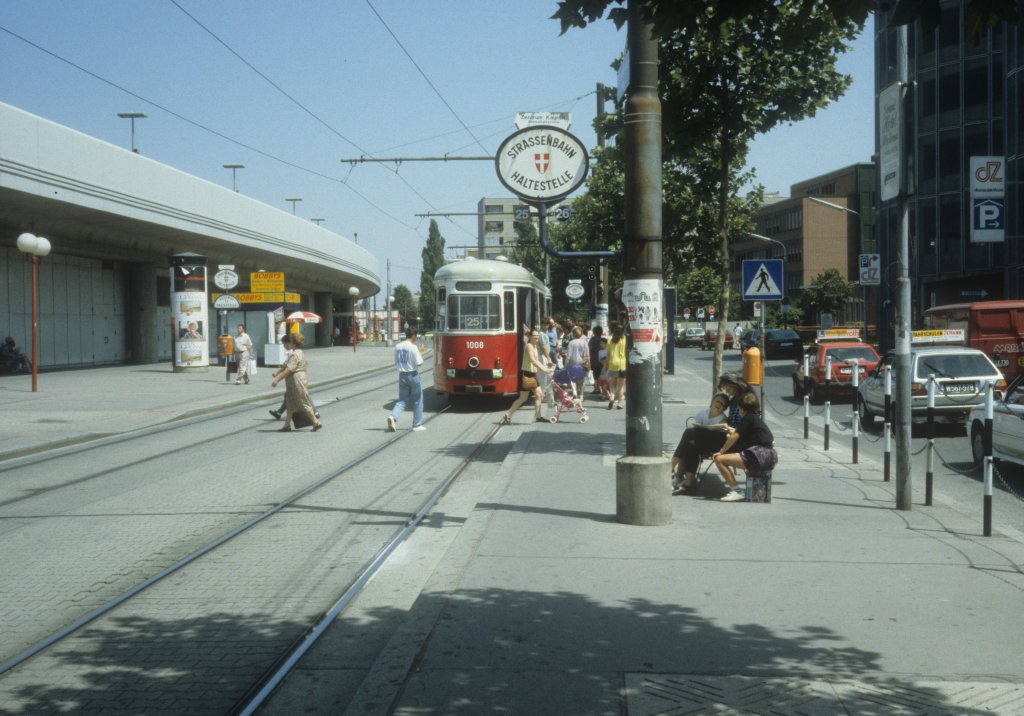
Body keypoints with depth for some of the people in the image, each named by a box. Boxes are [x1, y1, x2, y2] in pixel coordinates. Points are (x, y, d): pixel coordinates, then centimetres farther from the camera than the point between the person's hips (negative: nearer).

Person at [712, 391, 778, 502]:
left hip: (759, 457, -10)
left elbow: (735, 436, -7)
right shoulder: (756, 418, 20)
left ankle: (736, 492, -11)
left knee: (719, 459, -12)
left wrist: (721, 451, 1)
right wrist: (734, 432, 44)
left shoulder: (748, 417, -5)